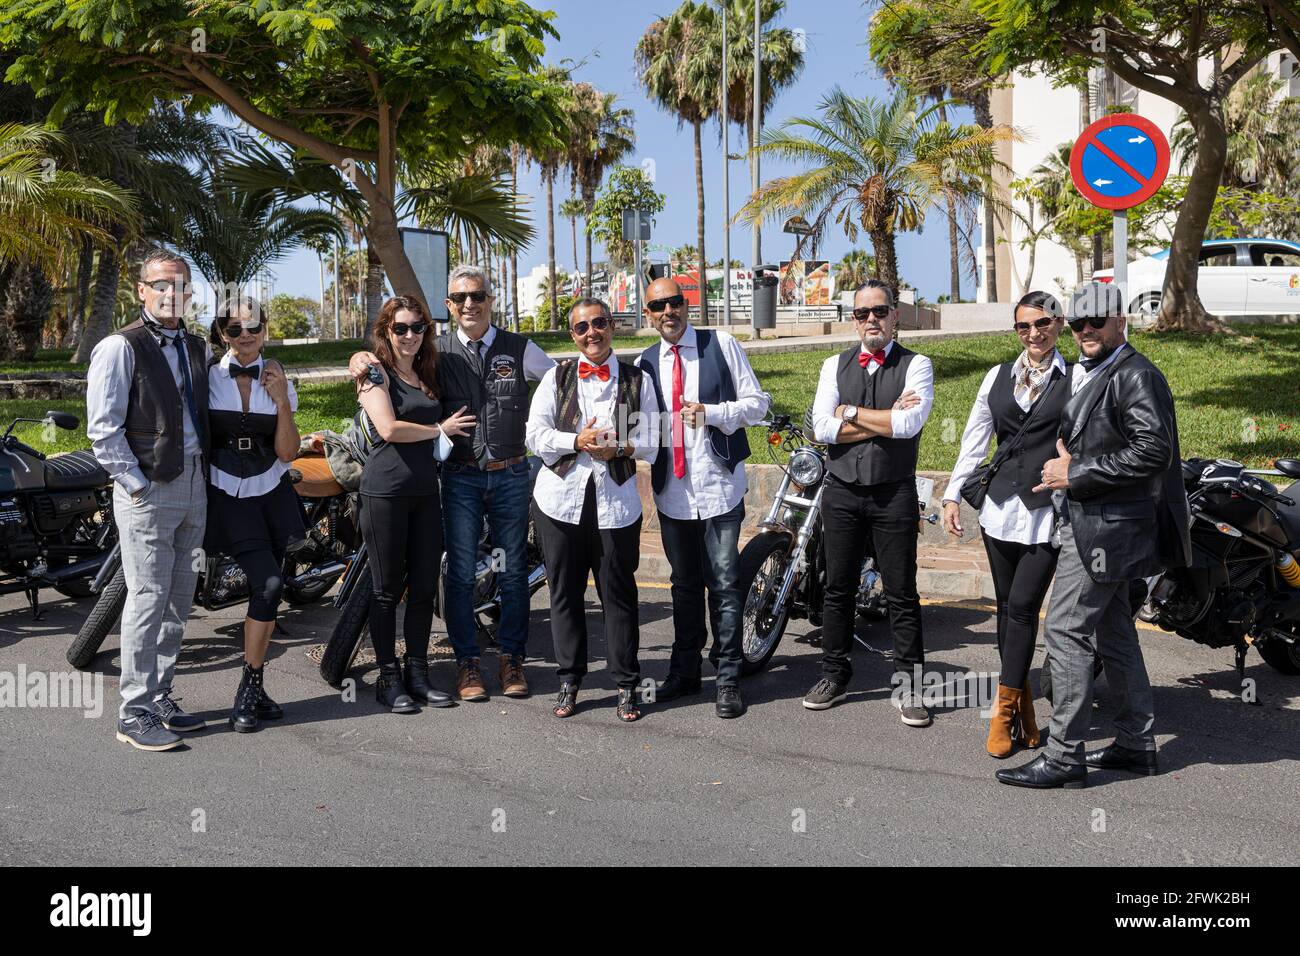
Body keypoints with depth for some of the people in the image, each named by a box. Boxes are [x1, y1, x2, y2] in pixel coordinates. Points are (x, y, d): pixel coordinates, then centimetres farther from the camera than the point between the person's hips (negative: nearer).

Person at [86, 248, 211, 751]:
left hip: (194, 484, 7)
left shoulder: (197, 347, 14)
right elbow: (103, 429, -11)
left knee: (178, 600, 11)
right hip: (148, 490, -7)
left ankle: (159, 698, 23)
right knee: (149, 599, -7)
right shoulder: (120, 349, -7)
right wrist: (137, 485, -14)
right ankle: (134, 715, 2)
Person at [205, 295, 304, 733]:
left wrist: (282, 401, -10)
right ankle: (249, 688, -5)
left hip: (272, 495, 4)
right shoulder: (208, 378, -2)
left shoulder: (278, 381, 5)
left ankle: (252, 689, 16)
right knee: (269, 584, -18)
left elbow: (287, 453, 0)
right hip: (228, 498, -3)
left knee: (267, 590, 2)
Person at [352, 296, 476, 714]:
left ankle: (417, 674, 17)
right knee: (388, 589, 1)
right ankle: (388, 679, 10)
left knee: (424, 587, 7)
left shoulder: (427, 374, 16)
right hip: (385, 488, -6)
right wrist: (440, 429, -5)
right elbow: (389, 429, -15)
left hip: (425, 489, 6)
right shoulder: (375, 372, -3)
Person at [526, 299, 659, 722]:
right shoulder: (556, 377, 9)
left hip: (616, 500, -1)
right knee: (564, 592, 7)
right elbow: (535, 435, 1)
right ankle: (569, 679, 19)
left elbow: (651, 442, 4)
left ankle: (626, 684, 13)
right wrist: (578, 441, -15)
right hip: (560, 497, 1)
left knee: (618, 593, 2)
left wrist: (618, 446, -15)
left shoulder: (638, 380, 8)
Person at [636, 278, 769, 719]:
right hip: (671, 488, 4)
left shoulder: (721, 345, 0)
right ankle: (685, 671, 27)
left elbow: (757, 402, -2)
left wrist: (711, 412, -16)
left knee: (724, 584, -2)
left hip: (719, 484, -3)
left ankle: (729, 679, 7)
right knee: (684, 584, 15)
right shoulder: (645, 362, 9)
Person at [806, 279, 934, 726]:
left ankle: (908, 685, 13)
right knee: (838, 589, 11)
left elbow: (909, 424, -18)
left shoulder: (915, 365, -1)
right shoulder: (835, 366, 8)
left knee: (902, 595, 3)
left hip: (894, 494, -2)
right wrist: (886, 419, -11)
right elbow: (823, 428, -7)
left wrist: (851, 412, -10)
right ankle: (833, 675, 24)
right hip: (842, 492, 3)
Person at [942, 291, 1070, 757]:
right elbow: (974, 440, 13)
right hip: (1000, 507, 4)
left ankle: (1004, 709, 1)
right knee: (1008, 608, 8)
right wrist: (953, 495, 7)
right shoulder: (998, 377, 12)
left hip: (1049, 512, -4)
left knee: (1022, 606, -9)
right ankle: (1022, 707, 19)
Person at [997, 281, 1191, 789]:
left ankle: (1064, 756, -4)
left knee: (1067, 632, -10)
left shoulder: (1135, 375, -13)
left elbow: (1153, 451, -22)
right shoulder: (1084, 373, 17)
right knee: (1113, 632, 15)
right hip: (1089, 523, 10)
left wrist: (1076, 475, -20)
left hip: (1106, 527, -10)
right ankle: (1136, 743, 26)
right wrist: (1065, 465, 2)